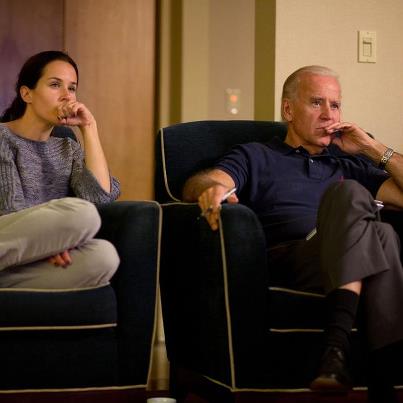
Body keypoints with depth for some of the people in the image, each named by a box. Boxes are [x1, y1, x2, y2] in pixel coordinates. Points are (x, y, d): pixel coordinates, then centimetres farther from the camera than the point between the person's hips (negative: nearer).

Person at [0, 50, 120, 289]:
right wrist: (49, 242, -24)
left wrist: (89, 127, 4)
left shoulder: (68, 149, 22)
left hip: (33, 264, 5)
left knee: (103, 255, -31)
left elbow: (101, 196, 3)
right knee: (80, 213, -31)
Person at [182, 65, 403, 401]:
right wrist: (210, 187, -19)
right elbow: (196, 185, 6)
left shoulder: (349, 164, 35)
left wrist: (374, 148, 22)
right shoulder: (257, 157, 26)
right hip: (287, 259, -2)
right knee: (350, 193, -31)